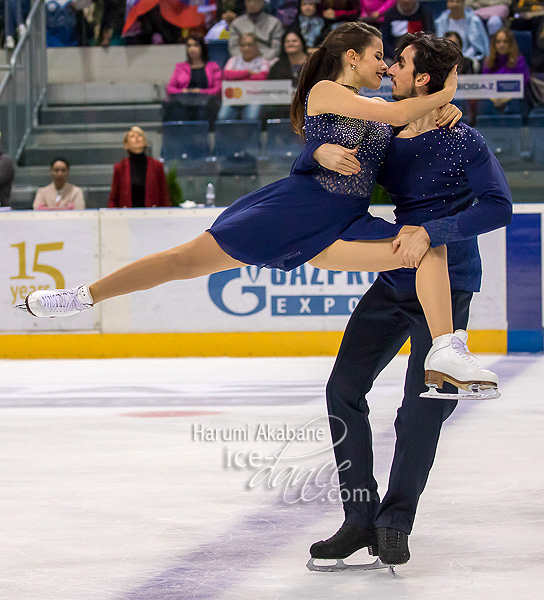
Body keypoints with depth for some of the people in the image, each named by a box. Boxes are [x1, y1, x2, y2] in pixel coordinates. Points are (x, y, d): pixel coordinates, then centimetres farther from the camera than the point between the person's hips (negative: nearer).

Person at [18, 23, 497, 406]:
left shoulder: (371, 108, 22)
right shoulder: (326, 91, -2)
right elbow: (397, 115, -12)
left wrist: (445, 110, 1)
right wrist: (445, 92, 0)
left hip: (341, 227, 5)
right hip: (298, 205, -5)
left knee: (431, 246, -16)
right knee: (193, 258, -9)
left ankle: (446, 355, -30)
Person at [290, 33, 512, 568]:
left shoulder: (462, 142, -14)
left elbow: (498, 206, -23)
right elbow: (300, 172, 6)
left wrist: (431, 232, -30)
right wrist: (321, 152, -18)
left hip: (447, 287, -6)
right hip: (393, 284, 6)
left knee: (421, 409, -8)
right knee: (343, 391, 2)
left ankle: (395, 524, 7)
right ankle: (359, 519, 9)